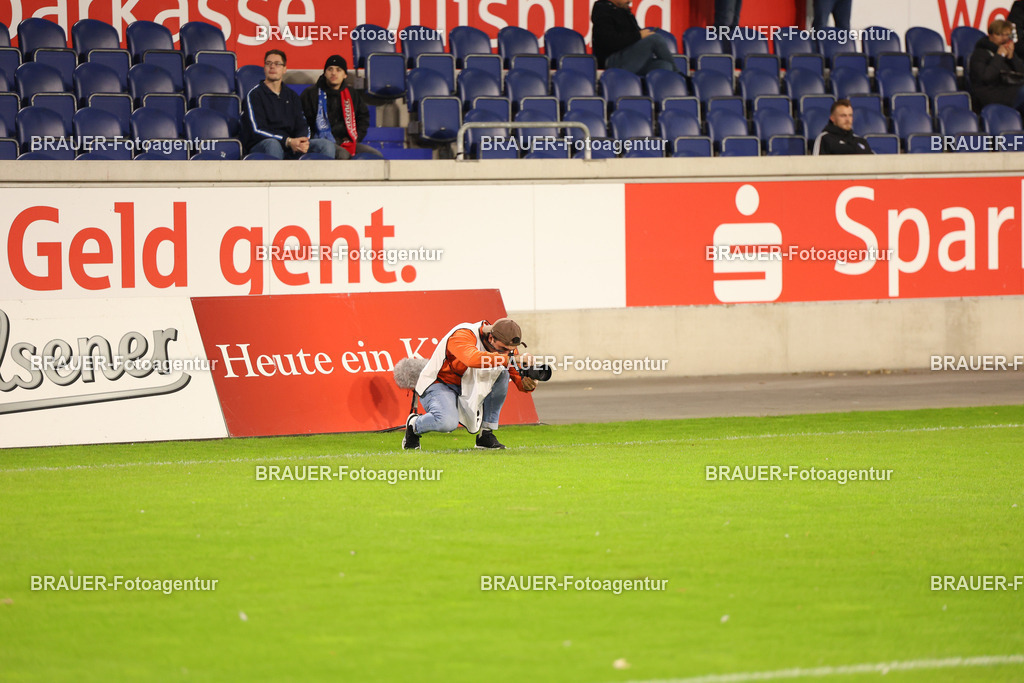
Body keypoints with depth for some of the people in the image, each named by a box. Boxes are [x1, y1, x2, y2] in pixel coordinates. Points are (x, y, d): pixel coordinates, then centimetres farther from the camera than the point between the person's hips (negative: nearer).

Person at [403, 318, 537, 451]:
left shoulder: (507, 346, -7)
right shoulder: (463, 335, -28)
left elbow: (517, 377, -3)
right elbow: (473, 359, -50)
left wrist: (527, 383, -30)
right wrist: (516, 359, -50)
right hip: (439, 385, -7)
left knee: (502, 374, -16)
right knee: (448, 423, -35)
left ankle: (486, 434, -8)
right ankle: (414, 424, 2)